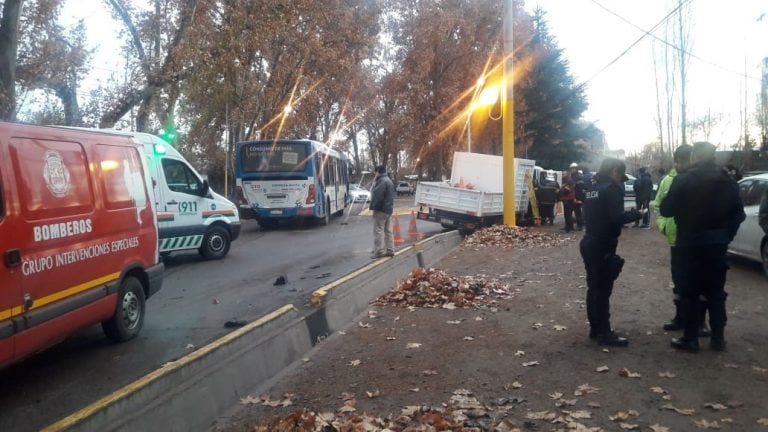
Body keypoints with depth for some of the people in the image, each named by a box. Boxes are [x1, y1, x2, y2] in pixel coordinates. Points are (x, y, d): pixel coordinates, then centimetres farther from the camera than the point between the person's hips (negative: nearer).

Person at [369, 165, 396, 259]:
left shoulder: (382, 181, -17)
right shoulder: (389, 180, 17)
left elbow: (378, 196, -22)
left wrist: (374, 208, -17)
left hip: (381, 209, -10)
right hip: (389, 209, 10)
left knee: (378, 230, -6)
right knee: (388, 230, 12)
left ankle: (379, 251, -7)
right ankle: (390, 250, 15)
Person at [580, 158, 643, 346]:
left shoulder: (593, 188, 13)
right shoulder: (612, 188, -13)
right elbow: (616, 218, -23)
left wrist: (628, 213, 16)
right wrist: (635, 214, -6)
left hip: (589, 242, 9)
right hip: (603, 245, -9)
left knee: (594, 287, 13)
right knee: (603, 289, -4)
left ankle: (595, 328, 21)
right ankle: (604, 333, 2)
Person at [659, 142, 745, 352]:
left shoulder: (683, 180, -12)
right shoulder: (727, 180, 5)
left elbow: (666, 210, -10)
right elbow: (738, 212, 8)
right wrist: (726, 234, 16)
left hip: (691, 244, -5)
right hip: (717, 244, 5)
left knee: (689, 293, 4)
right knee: (716, 292, 13)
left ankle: (690, 339, 7)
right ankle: (718, 338, 18)